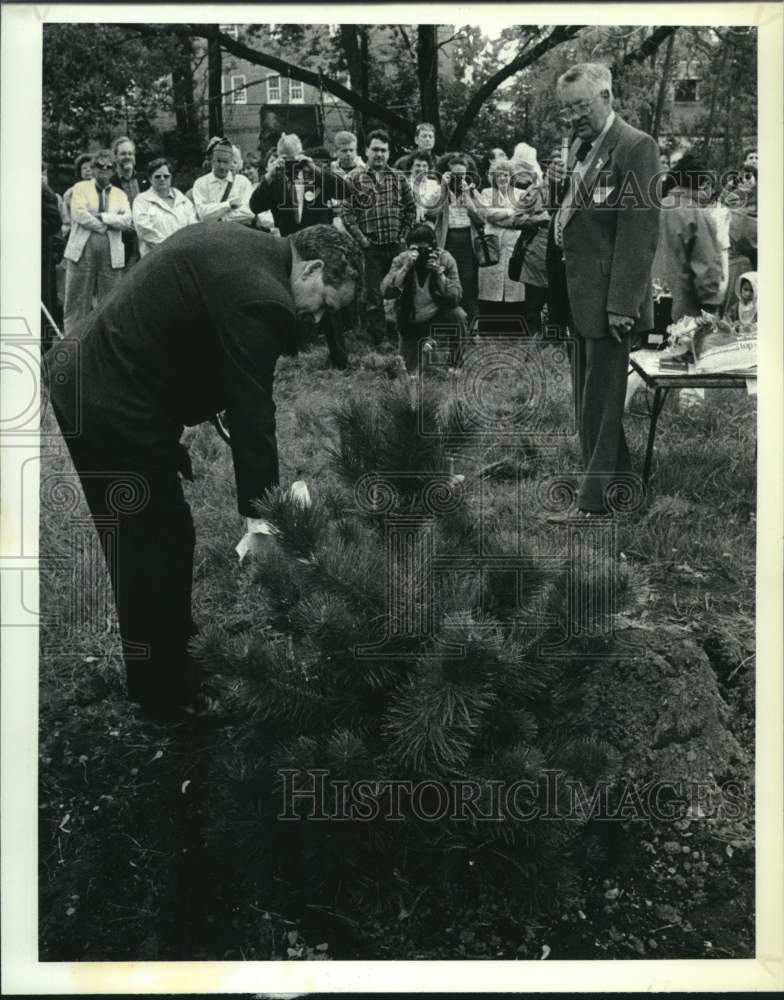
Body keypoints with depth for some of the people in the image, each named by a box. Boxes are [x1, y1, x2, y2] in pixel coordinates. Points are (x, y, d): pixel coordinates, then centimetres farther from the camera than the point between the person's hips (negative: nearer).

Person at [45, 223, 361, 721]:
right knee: (163, 546, 5)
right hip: (116, 422, -10)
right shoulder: (261, 300, -22)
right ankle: (168, 694, 21)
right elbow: (252, 413, -18)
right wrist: (261, 510, -9)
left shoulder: (230, 240, 9)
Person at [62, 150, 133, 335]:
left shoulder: (120, 194, 18)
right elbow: (79, 213, -7)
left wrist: (101, 216, -8)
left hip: (111, 253, 2)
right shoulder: (81, 188, 10)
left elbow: (127, 220, 1)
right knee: (77, 302, -2)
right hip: (82, 251, -2)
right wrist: (105, 226, -8)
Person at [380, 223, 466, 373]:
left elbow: (456, 297, -21)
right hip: (410, 323, 1)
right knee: (413, 373, -2)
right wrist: (406, 267, -34)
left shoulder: (445, 259, -14)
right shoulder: (401, 260, -14)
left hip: (438, 315, 0)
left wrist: (439, 273, -33)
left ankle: (454, 365, -9)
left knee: (458, 316, -33)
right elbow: (386, 292, -26)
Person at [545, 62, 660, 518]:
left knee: (601, 399, -3)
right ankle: (616, 476, 30)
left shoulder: (636, 147, -12)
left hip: (607, 295, -9)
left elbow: (641, 229, -19)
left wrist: (622, 303, -22)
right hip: (577, 292, 9)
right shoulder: (581, 147, 16)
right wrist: (563, 185, 5)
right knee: (587, 395, 16)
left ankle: (597, 497, 6)